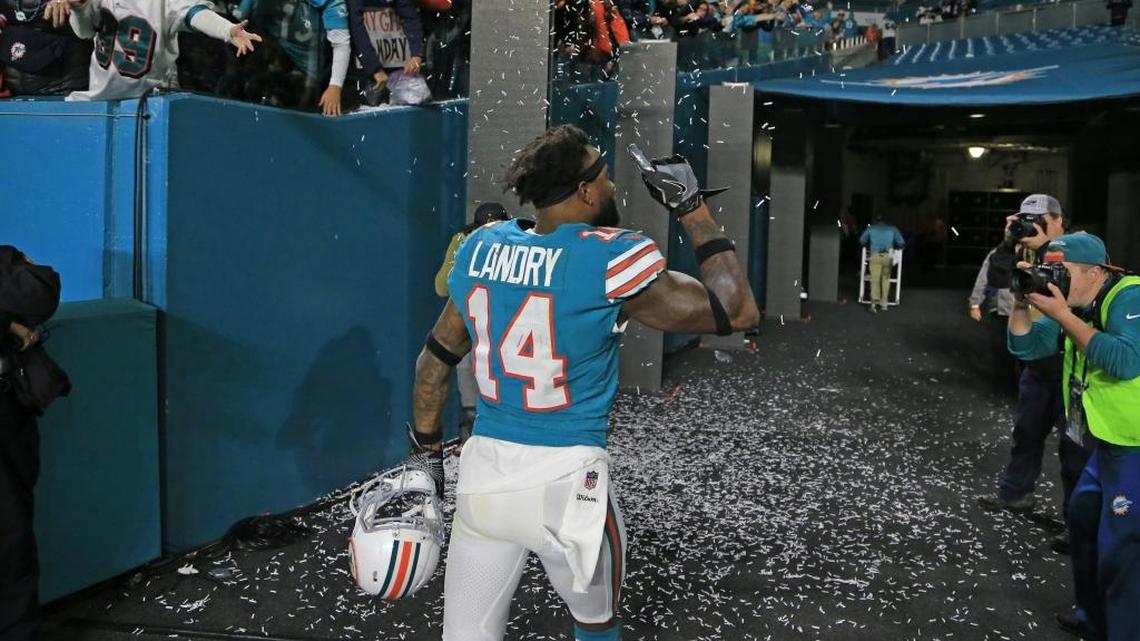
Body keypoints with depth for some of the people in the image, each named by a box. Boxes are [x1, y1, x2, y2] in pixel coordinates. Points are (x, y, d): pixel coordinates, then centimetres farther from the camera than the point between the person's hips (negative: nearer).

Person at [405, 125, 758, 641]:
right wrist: (693, 208, 2)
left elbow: (435, 360, 13)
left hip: (482, 473, 4)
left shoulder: (480, 248, 3)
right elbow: (738, 312, -5)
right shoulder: (610, 260, -13)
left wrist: (425, 454, 24)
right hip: (565, 481, -4)